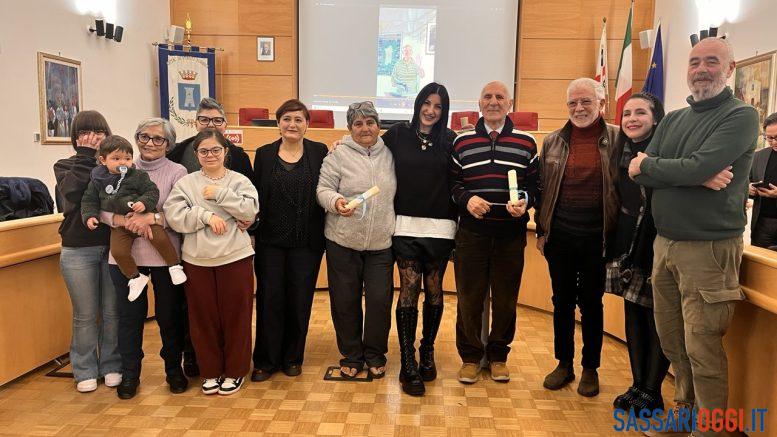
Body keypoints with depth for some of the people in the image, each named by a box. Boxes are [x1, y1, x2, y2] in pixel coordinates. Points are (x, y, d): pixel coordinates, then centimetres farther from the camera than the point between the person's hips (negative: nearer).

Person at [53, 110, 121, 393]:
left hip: (115, 247, 0)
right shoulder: (65, 166, 5)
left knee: (112, 312, 8)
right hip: (79, 250, 0)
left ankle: (111, 366, 25)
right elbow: (72, 189, -16)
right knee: (85, 315, 8)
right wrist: (86, 155, -11)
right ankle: (85, 371, 24)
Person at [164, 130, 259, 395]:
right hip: (197, 260, 2)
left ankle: (234, 371, 23)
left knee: (235, 315, 6)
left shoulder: (240, 181, 2)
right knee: (203, 317, 9)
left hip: (235, 257, -1)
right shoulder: (185, 183, 5)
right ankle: (210, 371, 26)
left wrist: (220, 193, -14)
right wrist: (206, 215, -16)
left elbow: (250, 210, -12)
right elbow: (174, 216, -6)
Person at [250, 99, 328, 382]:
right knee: (270, 299, 4)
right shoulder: (264, 154, 5)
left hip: (306, 242, 0)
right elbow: (255, 195, 5)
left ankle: (293, 357, 25)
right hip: (270, 240, 1)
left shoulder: (319, 152, 2)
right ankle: (266, 359, 19)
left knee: (300, 300, 7)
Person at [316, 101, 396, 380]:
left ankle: (375, 355, 25)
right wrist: (336, 202, -25)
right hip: (343, 242, -2)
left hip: (381, 243, 2)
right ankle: (351, 356, 26)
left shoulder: (389, 155, 6)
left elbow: (398, 194, 15)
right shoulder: (338, 155, -4)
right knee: (346, 301, 7)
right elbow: (323, 189, -4)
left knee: (380, 300, 4)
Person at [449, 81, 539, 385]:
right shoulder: (462, 142, 6)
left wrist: (526, 201, -13)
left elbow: (536, 183, 7)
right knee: (469, 298, 6)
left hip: (511, 235, 0)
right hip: (471, 234, 0)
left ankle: (498, 355, 28)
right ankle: (470, 356, 23)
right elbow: (452, 181, 7)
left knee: (505, 300, 10)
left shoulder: (526, 143, 5)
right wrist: (466, 199, -12)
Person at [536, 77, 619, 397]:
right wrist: (541, 230, 7)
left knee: (591, 303, 10)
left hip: (597, 236, -2)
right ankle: (563, 364, 27)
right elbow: (542, 188, 9)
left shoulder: (617, 139, -2)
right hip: (560, 235, 2)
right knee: (562, 301, 12)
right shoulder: (553, 141, 5)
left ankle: (591, 368, 26)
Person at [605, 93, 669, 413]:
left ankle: (652, 392, 17)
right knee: (633, 317, 12)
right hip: (628, 248, 6)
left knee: (656, 320, 4)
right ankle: (638, 384, 26)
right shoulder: (622, 152, 10)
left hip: (658, 247, -6)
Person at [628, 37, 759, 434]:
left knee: (702, 350, 0)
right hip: (664, 242, 6)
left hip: (709, 248, -6)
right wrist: (695, 176, -15)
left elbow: (698, 168, -22)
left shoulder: (741, 116, -7)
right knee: (671, 341, 15)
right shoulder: (672, 120, 13)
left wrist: (648, 165, -5)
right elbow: (637, 172, -1)